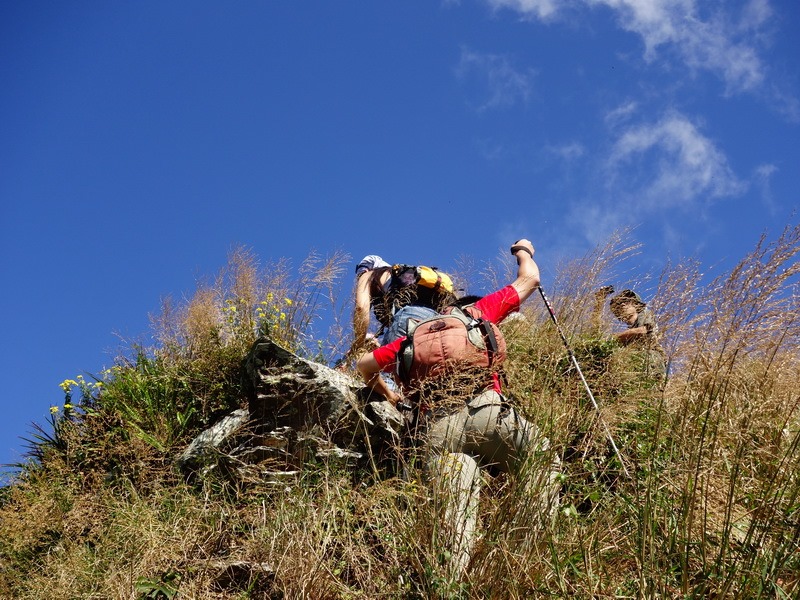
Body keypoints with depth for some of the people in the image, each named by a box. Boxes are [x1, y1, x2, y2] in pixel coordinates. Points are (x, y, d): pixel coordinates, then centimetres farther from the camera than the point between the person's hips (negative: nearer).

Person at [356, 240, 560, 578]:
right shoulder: (477, 312, 24)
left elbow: (365, 365, 31)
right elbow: (529, 278, 33)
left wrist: (387, 395, 47)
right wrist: (523, 251, 54)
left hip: (436, 426, 2)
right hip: (485, 409, -2)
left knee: (456, 514, -7)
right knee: (544, 463, 10)